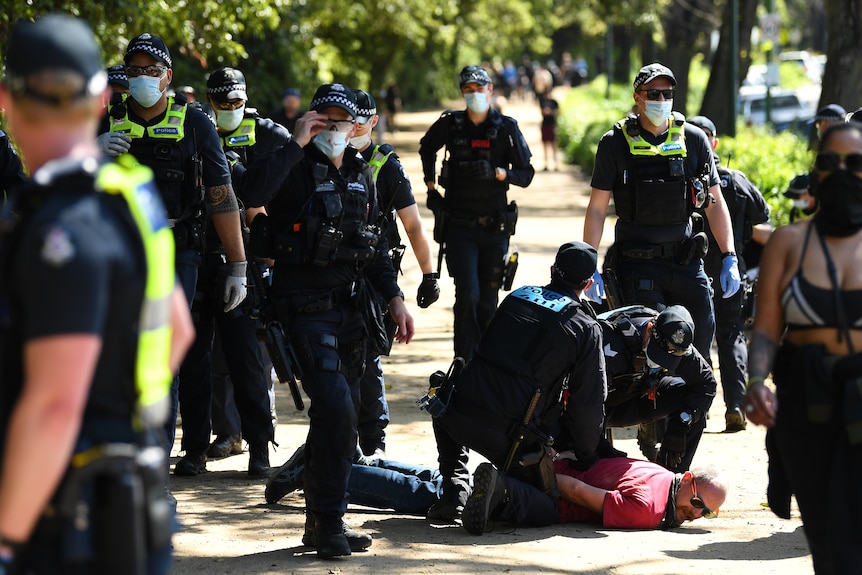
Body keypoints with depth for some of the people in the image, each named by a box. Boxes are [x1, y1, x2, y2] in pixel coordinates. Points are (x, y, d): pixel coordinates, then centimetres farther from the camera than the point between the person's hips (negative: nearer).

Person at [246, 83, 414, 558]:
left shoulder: (362, 176, 13)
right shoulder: (297, 170, -5)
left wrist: (394, 298, 14)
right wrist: (293, 141, -21)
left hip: (351, 305, 7)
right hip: (307, 308, -7)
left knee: (338, 413, 9)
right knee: (335, 408, -17)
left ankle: (320, 519, 17)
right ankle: (328, 520, -8)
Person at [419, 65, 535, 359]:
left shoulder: (506, 128, -1)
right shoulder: (450, 125, 1)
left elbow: (526, 174, 0)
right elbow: (426, 148, 23)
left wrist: (497, 173, -18)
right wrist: (430, 186, 14)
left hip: (495, 227, 1)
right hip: (459, 225, -1)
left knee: (488, 300, 7)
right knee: (467, 294, -13)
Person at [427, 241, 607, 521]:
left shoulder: (517, 296, 15)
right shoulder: (586, 329, 3)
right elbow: (588, 404, 1)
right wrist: (586, 456, 16)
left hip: (461, 416, 2)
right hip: (510, 433, -2)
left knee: (446, 407, 39)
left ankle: (455, 487, 18)